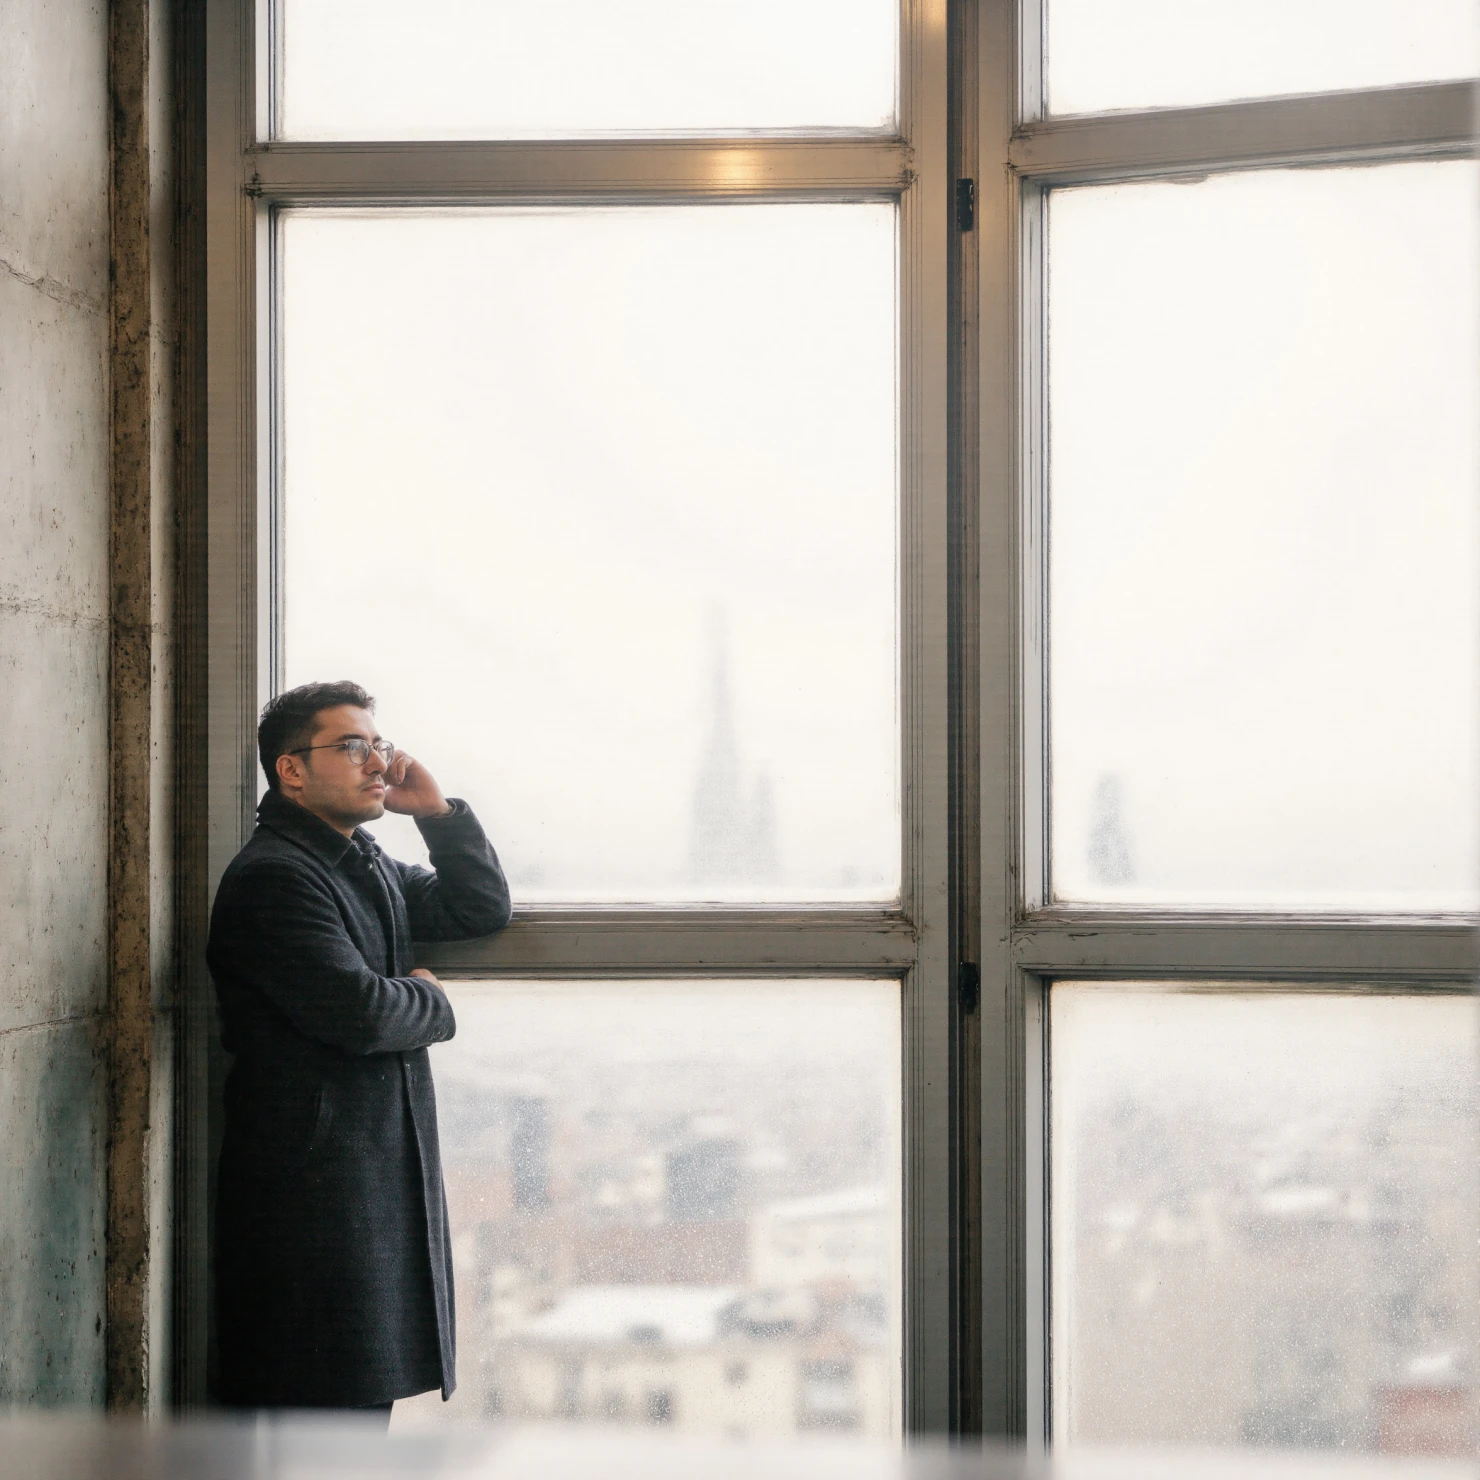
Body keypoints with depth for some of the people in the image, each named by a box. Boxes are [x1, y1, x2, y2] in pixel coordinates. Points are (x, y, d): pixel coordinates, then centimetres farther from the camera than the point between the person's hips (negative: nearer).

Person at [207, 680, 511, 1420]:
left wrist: (436, 811, 7)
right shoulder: (271, 877, -14)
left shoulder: (371, 868, 18)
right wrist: (431, 1002, -1)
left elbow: (483, 909, 19)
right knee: (329, 1407, -8)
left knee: (369, 1398, 12)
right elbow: (361, 1012, -21)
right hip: (313, 1185, -10)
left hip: (387, 1177, 10)